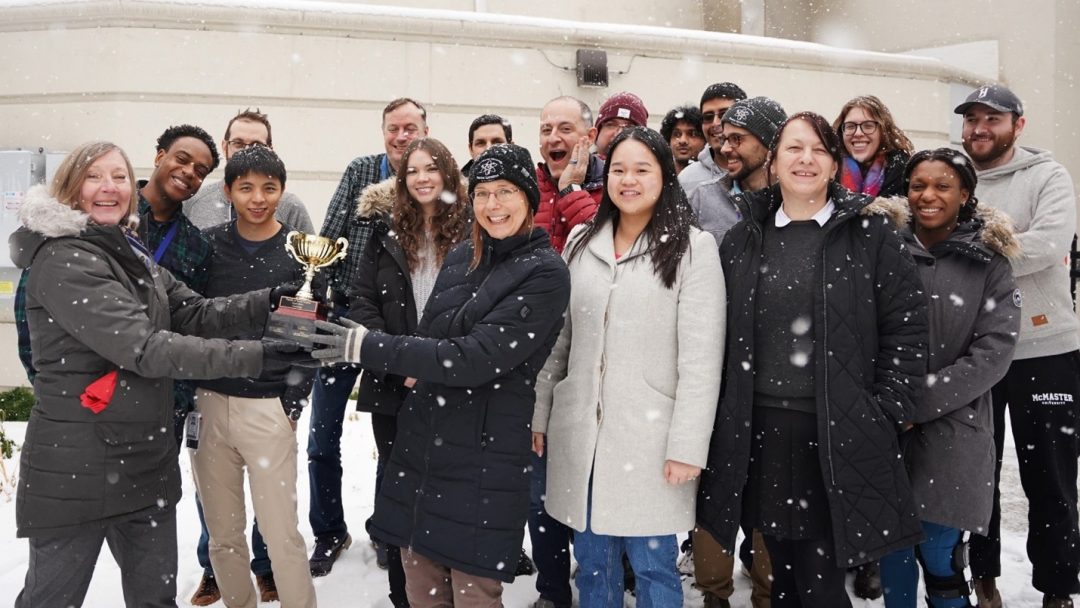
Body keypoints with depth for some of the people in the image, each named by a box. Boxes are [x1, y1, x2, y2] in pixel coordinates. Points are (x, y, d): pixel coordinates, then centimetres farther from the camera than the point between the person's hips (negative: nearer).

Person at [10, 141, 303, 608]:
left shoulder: (131, 254, 11)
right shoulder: (62, 261, -15)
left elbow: (196, 314, 4)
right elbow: (143, 346, -24)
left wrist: (269, 302, -12)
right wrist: (252, 357, -28)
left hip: (147, 461, 8)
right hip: (76, 466, -7)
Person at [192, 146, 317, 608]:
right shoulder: (209, 244, 6)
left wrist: (295, 400, -7)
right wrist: (188, 393, 0)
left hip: (269, 408, -3)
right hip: (209, 404, 3)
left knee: (282, 535, -2)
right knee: (222, 533, 11)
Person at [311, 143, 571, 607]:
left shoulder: (545, 274, -12)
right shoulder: (461, 257, 9)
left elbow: (478, 359, -20)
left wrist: (371, 348, -18)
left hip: (485, 456, -6)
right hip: (420, 440, 6)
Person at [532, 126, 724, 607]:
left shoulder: (692, 247, -6)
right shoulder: (581, 242, 9)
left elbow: (701, 357, -10)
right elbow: (558, 337, 13)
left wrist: (687, 445, -14)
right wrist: (539, 415, 10)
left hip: (649, 436, -4)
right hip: (579, 432, 5)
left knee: (653, 566, 5)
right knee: (591, 562, 15)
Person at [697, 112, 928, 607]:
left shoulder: (871, 232, 0)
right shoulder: (743, 239, 9)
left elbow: (907, 326, -2)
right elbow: (724, 337, 11)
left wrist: (886, 412, -7)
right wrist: (725, 416, 5)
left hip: (841, 432, -3)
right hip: (759, 429, 3)